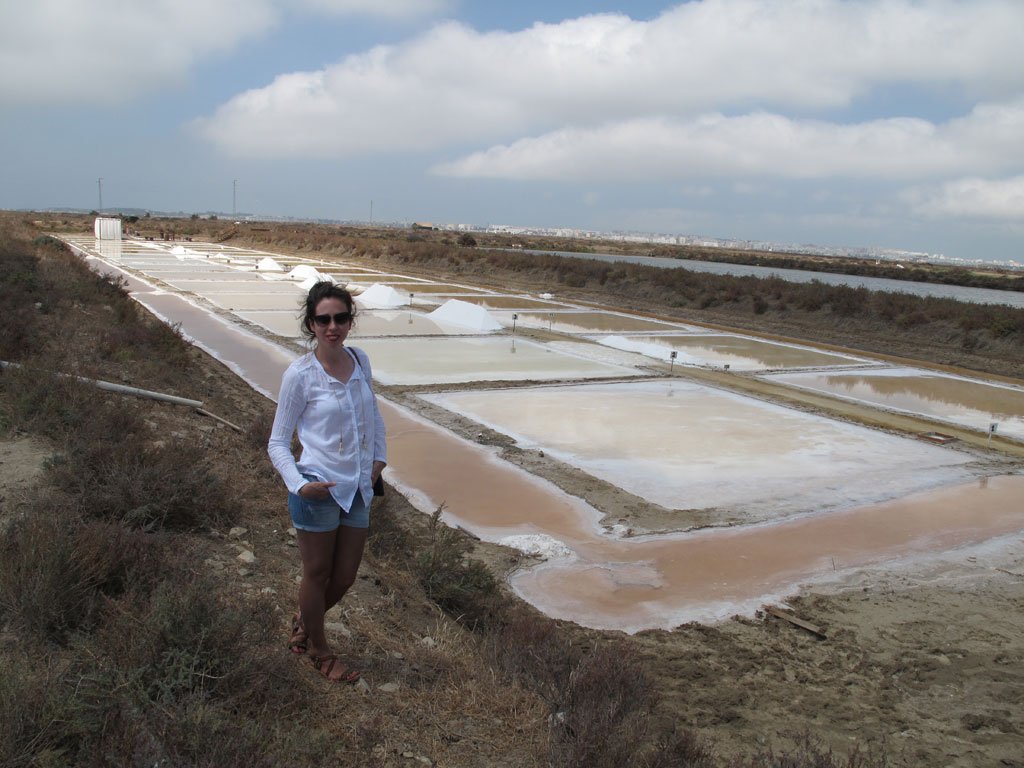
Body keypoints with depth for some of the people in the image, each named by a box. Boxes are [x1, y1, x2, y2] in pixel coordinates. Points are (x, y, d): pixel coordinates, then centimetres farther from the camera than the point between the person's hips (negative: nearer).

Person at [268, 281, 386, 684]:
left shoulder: (360, 360, 2)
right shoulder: (300, 375, -13)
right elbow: (277, 443, -7)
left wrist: (379, 457, 13)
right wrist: (298, 484, -22)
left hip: (357, 488, 5)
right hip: (318, 491, -5)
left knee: (345, 577, 16)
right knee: (317, 573, 12)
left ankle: (304, 619, 46)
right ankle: (319, 650, 35)